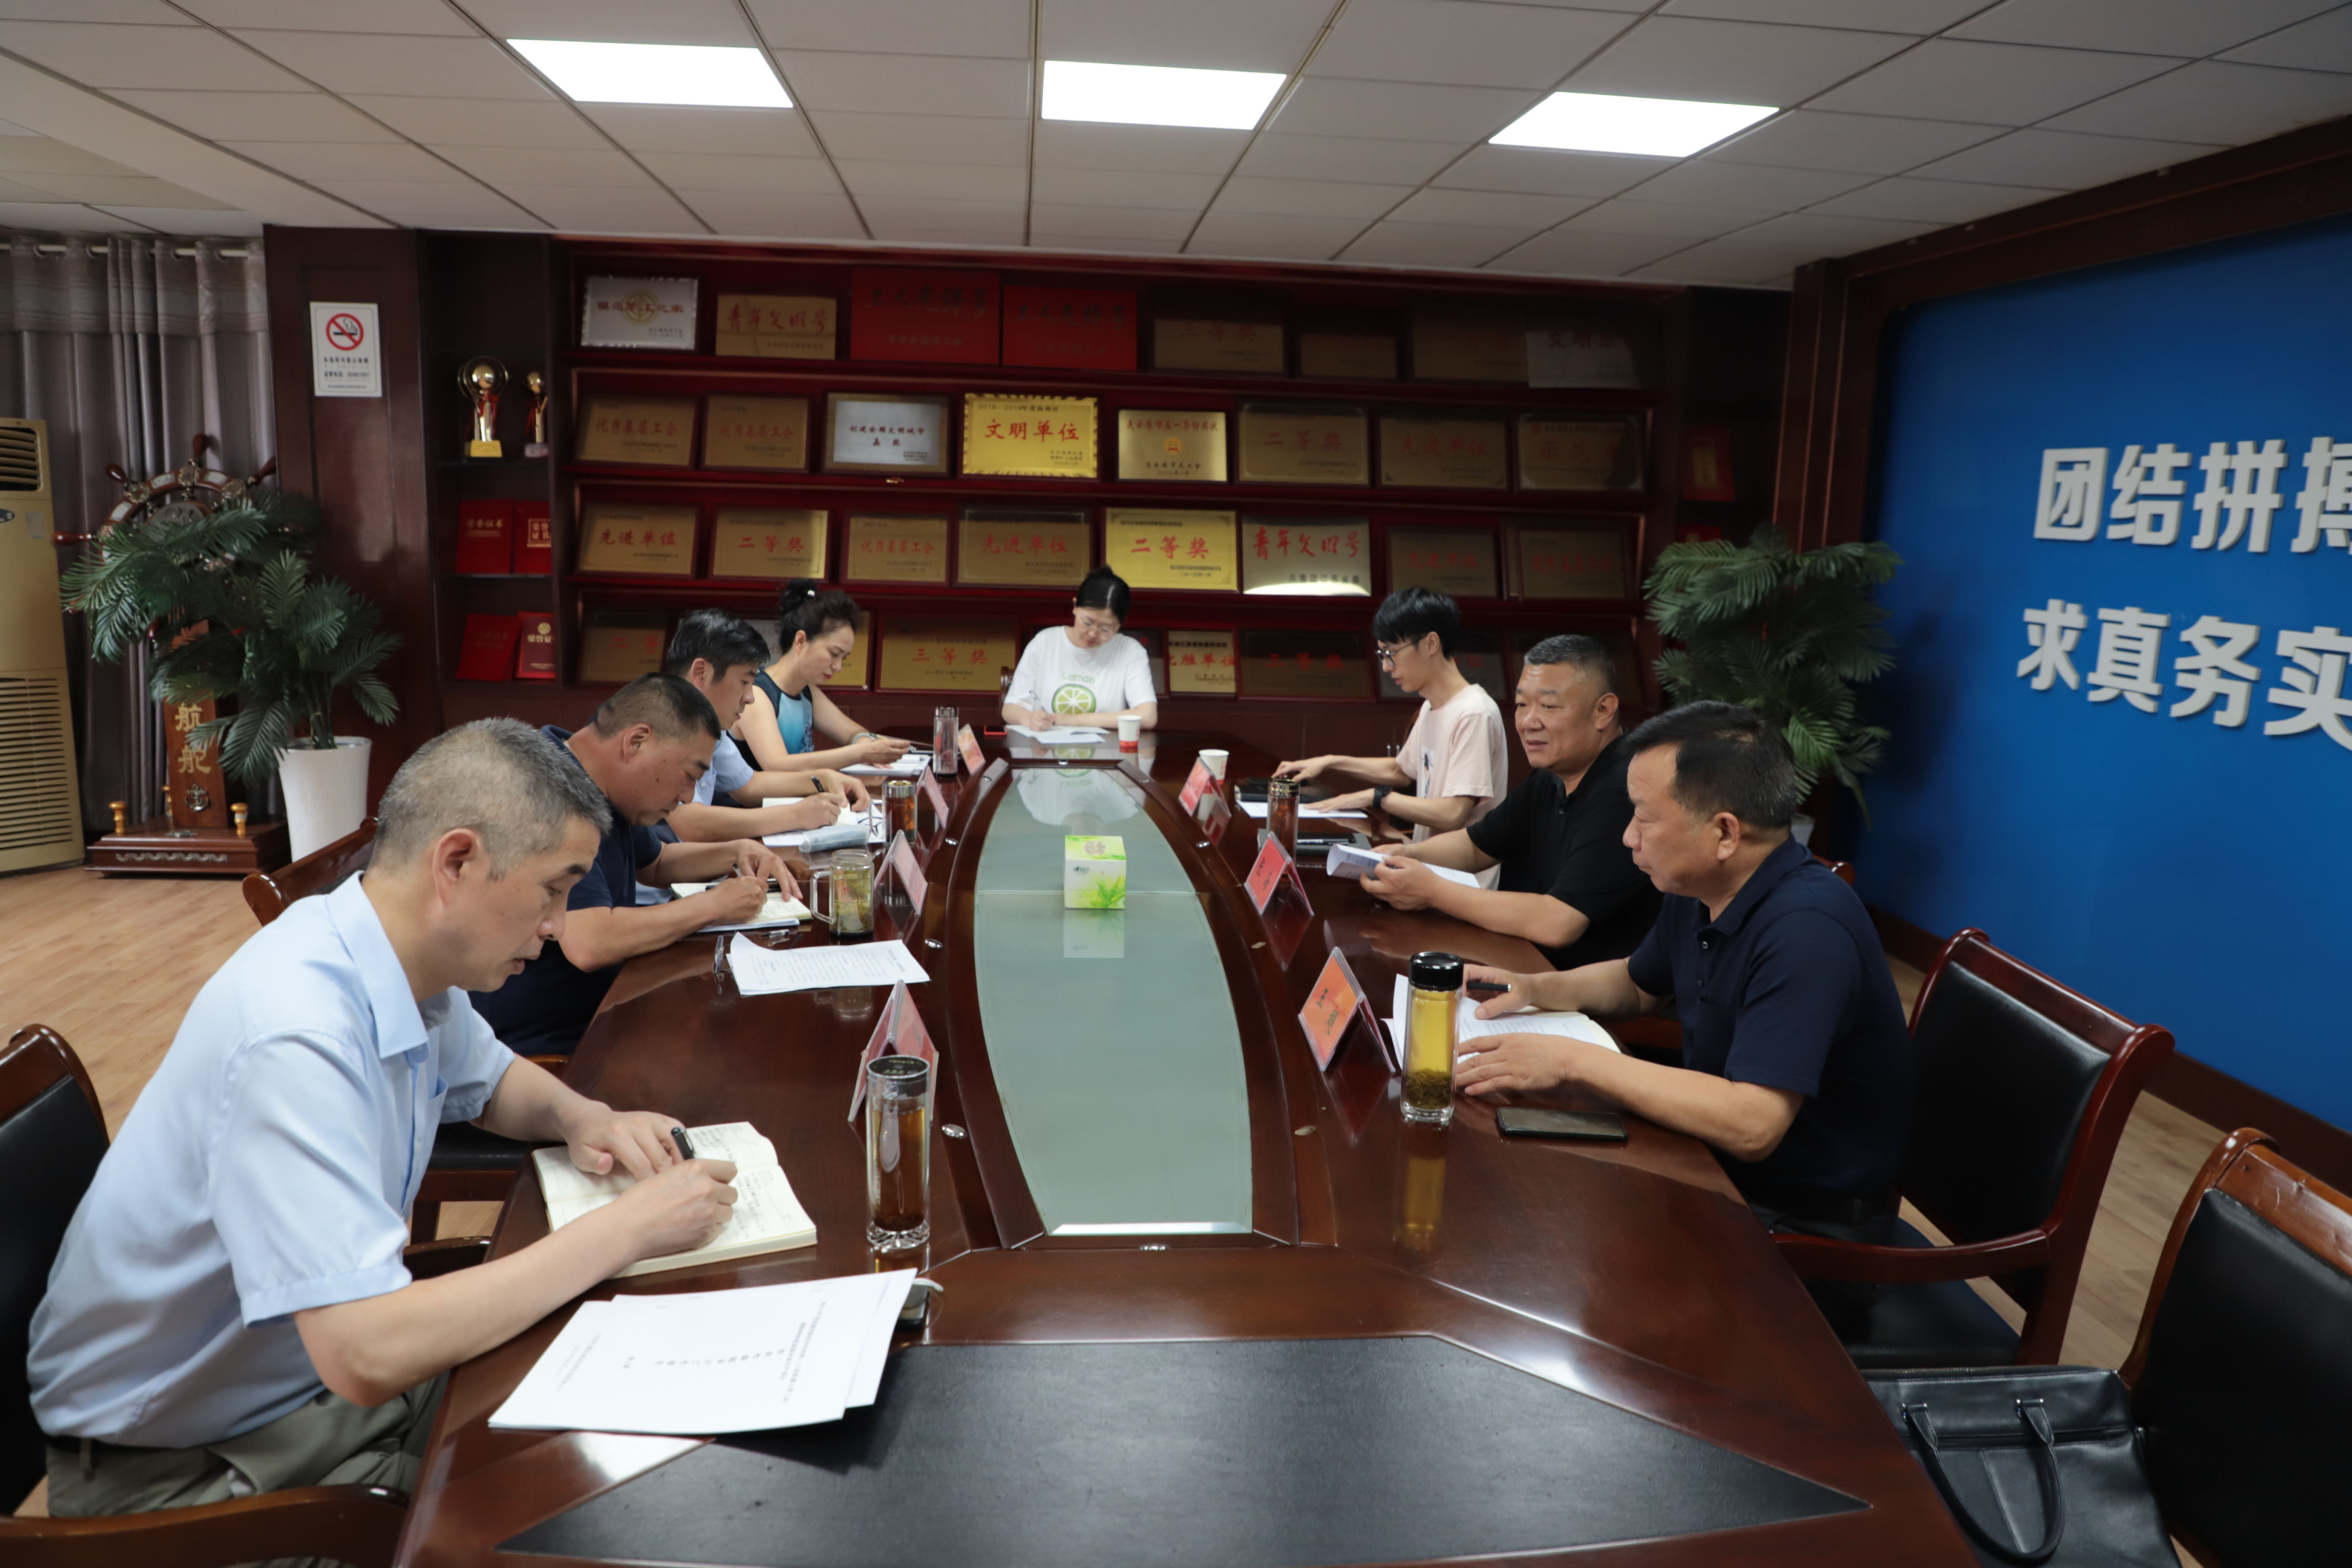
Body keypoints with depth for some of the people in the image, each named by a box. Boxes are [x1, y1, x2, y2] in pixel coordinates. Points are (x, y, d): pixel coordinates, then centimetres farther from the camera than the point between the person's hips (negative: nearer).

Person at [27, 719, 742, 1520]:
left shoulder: (417, 969, -6)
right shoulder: (293, 1034, -33)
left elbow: (492, 1079, 17)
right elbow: (367, 1353, -39)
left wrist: (581, 1116, -6)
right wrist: (627, 1228, -30)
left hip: (334, 1363, 8)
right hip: (174, 1460, -7)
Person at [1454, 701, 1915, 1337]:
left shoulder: (1807, 931, -28)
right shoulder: (1699, 893, 2)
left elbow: (1751, 1125, -36)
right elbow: (1638, 984, 23)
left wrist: (1574, 1060, -31)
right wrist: (1532, 988, 4)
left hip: (1804, 1233, -9)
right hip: (1720, 1177, 9)